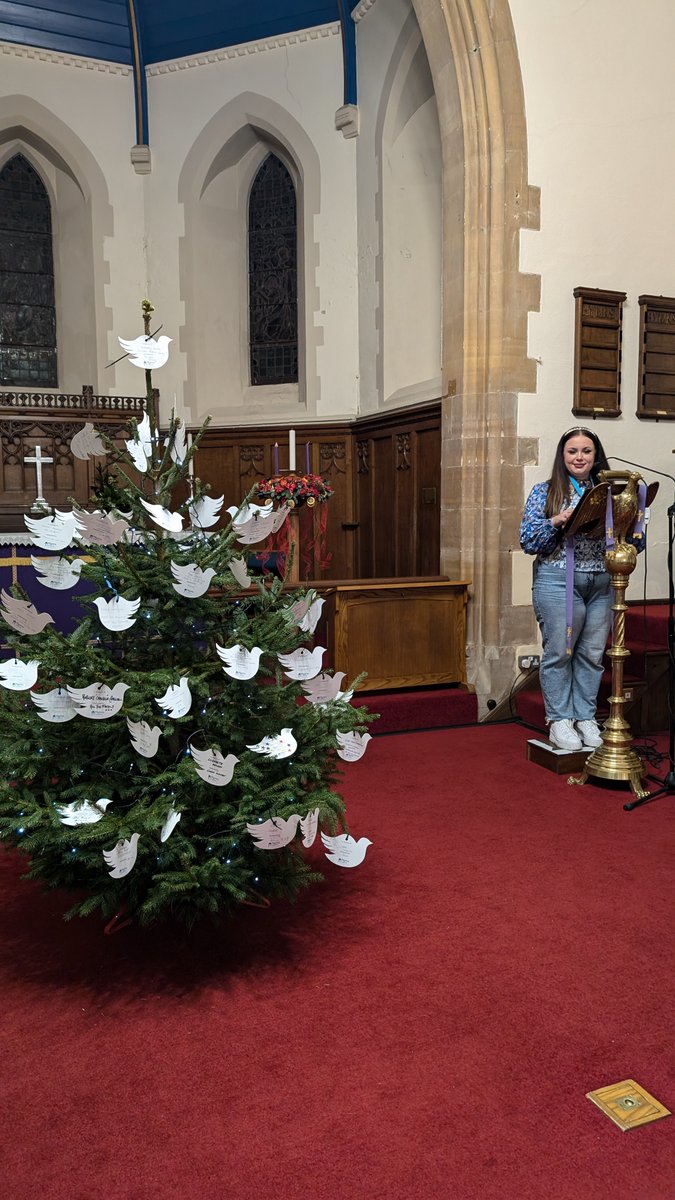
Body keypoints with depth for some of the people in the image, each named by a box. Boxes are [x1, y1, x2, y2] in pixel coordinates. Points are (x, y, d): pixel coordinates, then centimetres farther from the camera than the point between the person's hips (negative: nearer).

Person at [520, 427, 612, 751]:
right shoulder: (545, 492, 3)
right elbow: (528, 541, -4)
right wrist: (557, 521, -18)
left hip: (602, 583, 3)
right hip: (558, 581, -3)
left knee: (592, 654, 7)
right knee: (559, 652, 0)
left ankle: (585, 717, 19)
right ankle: (559, 721, 10)